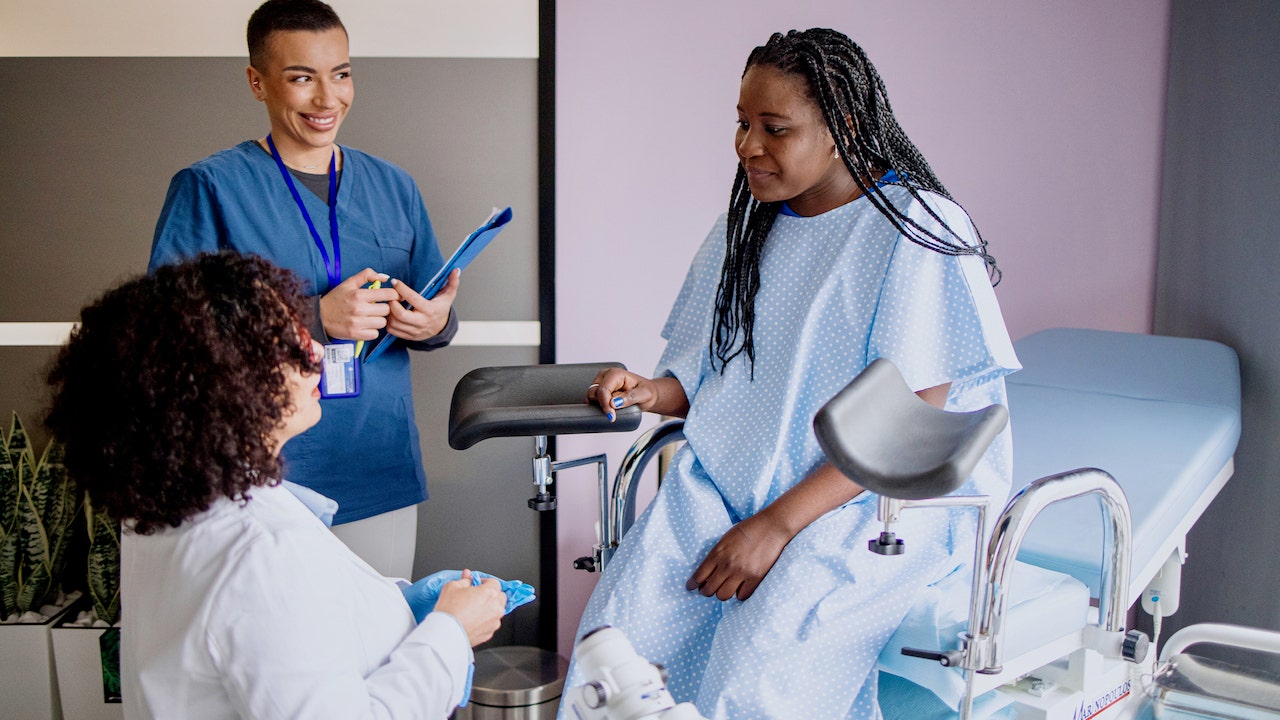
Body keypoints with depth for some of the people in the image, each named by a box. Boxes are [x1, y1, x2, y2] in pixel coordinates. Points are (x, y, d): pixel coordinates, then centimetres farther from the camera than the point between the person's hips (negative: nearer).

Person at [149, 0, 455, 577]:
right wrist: (315, 319, -21)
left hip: (382, 480, 4)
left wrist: (436, 323, -10)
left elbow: (434, 312, 14)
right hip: (262, 484, -4)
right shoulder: (208, 188, -4)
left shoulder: (393, 188, 10)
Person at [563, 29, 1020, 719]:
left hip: (875, 500, -5)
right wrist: (653, 391, -3)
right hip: (726, 479, 5)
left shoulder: (918, 230, -8)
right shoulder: (745, 227, 13)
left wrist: (778, 524, -19)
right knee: (617, 634, -19)